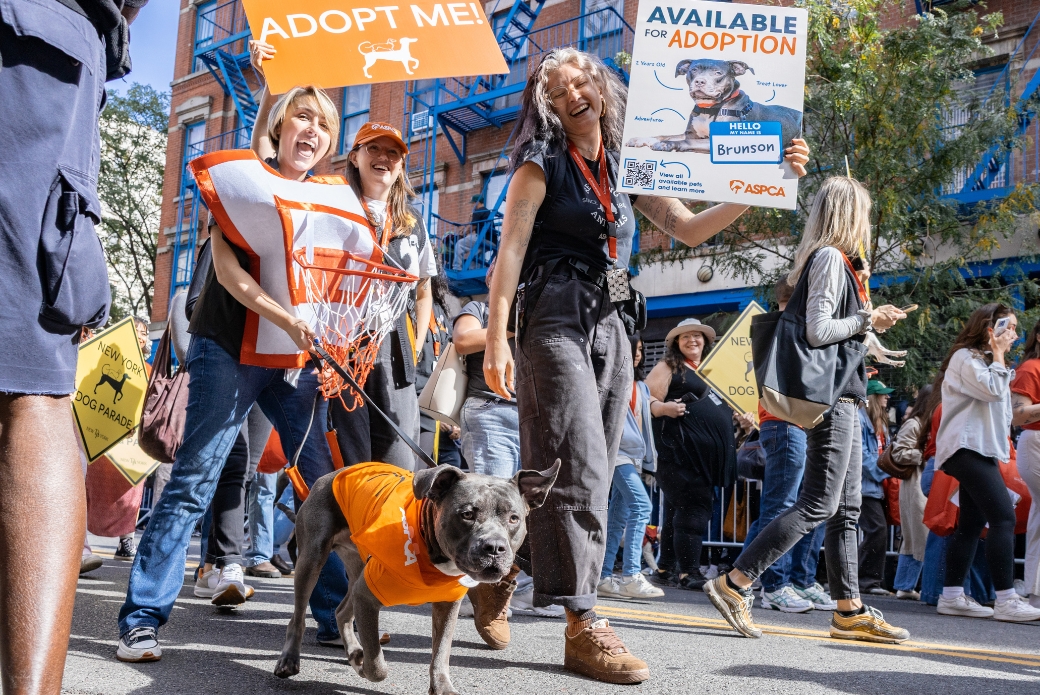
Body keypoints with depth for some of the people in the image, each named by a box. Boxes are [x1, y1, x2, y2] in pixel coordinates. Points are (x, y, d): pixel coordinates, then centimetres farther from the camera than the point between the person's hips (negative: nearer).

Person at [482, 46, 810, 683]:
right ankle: (583, 626, -13)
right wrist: (496, 338, -17)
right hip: (555, 322, -6)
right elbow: (510, 252, -7)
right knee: (577, 468, -15)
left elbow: (689, 229, 14)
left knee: (591, 475, 5)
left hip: (609, 327, 6)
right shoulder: (543, 164, 1)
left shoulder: (626, 166, 16)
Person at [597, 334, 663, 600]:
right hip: (617, 450, -8)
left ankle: (604, 578, 8)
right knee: (641, 505, -18)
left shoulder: (640, 386, 20)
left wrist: (648, 456, 16)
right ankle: (631, 576, -19)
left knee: (619, 517, 6)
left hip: (633, 454, 8)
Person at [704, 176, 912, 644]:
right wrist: (868, 320, -9)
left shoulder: (829, 259, 20)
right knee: (818, 505, -10)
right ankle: (734, 584, -8)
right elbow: (818, 330, -20)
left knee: (846, 508, 10)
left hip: (841, 399, 11)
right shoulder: (830, 258, -10)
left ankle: (850, 611, 15)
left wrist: (868, 321, 20)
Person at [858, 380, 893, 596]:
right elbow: (860, 452, -16)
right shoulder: (860, 418, -10)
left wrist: (887, 472, 7)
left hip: (878, 484, 10)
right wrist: (880, 472, -14)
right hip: (866, 484, -10)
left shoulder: (880, 421, 21)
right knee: (877, 529, -14)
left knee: (879, 531, 7)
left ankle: (871, 581, 13)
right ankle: (866, 580, -7)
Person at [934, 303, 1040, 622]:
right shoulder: (964, 357, -4)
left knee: (973, 522, 5)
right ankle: (1006, 600, -19)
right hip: (967, 447, -11)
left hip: (982, 449, 11)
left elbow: (1000, 405, 25)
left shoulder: (985, 361, 26)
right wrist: (998, 354, -4)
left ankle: (952, 596, 4)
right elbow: (992, 390, -16)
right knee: (1004, 517, -18)